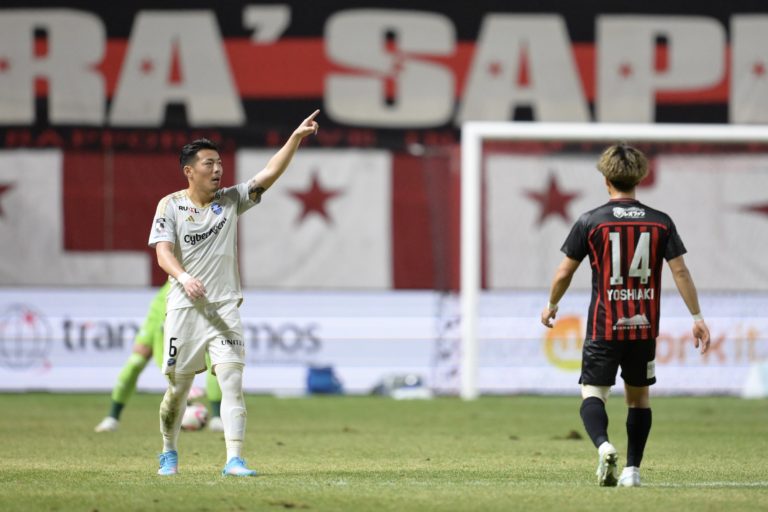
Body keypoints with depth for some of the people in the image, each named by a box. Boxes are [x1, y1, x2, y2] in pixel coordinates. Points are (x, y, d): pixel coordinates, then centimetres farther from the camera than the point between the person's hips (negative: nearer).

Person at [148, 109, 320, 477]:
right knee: (178, 386, 6)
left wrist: (296, 137, -15)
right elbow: (163, 252, -12)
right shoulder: (170, 206, 0)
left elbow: (270, 173, -2)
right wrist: (184, 277, -32)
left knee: (232, 381, -12)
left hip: (224, 308, 2)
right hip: (185, 308, -2)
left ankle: (234, 460, -16)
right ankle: (169, 454, 27)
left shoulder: (231, 200, 7)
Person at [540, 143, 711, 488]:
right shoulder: (660, 223, 1)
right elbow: (680, 271, -2)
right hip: (644, 327, 3)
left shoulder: (590, 222, -4)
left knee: (592, 393, 0)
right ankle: (632, 469, 14)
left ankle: (603, 445, -29)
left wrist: (551, 306, 19)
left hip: (604, 327, -2)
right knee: (638, 396, 16)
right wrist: (697, 317, 3)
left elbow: (564, 272, 1)